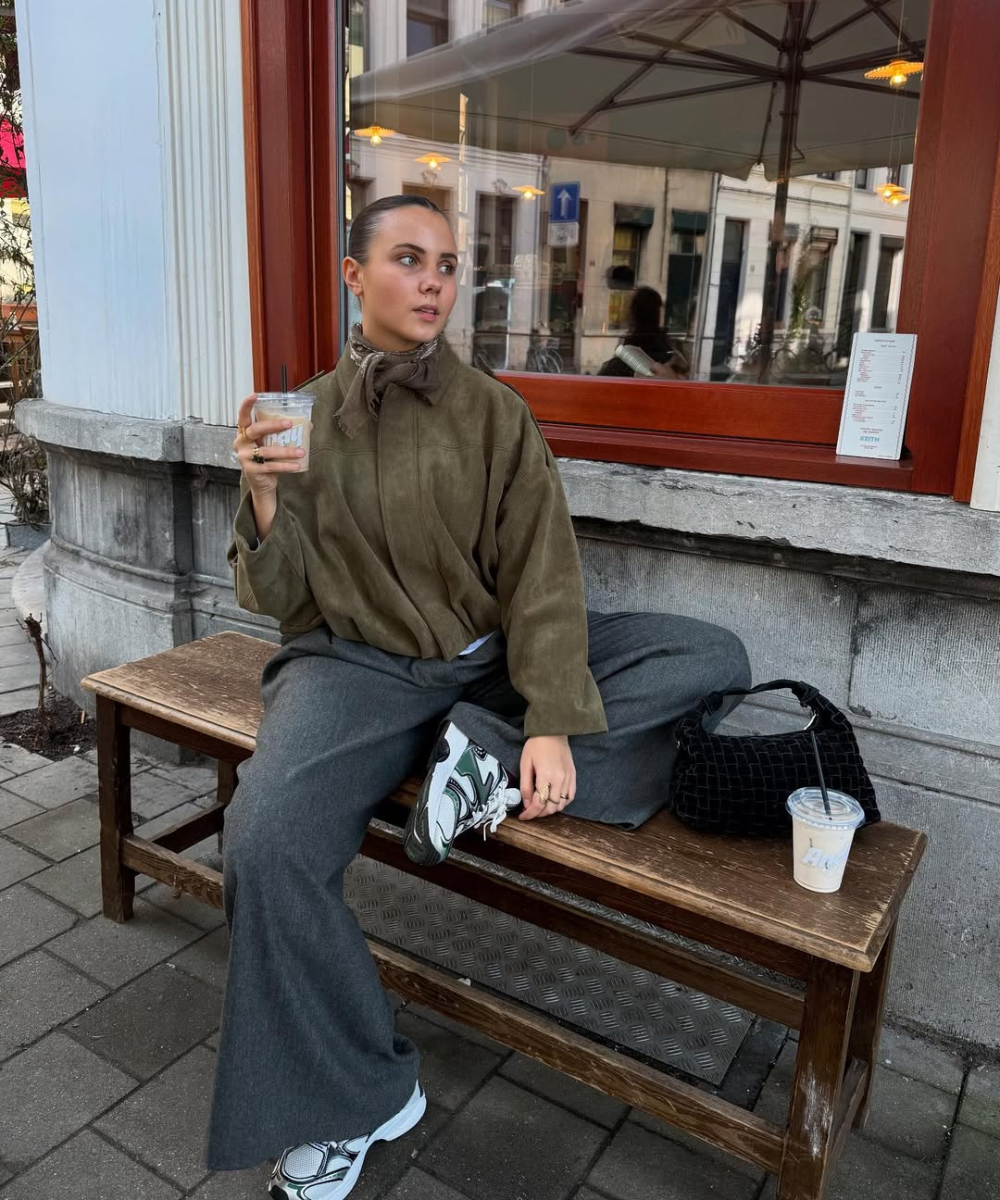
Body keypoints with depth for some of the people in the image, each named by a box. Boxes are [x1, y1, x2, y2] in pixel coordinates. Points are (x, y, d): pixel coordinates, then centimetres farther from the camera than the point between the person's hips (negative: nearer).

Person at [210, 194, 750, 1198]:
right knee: (263, 842, -30)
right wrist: (265, 497, -17)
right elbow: (281, 596, 2)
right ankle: (360, 1098, -7)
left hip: (491, 655, 2)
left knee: (715, 659, -9)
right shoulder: (304, 415, 4)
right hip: (355, 664, -1)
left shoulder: (493, 412, 1)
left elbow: (540, 574, -7)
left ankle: (493, 750, -21)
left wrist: (553, 721, -20)